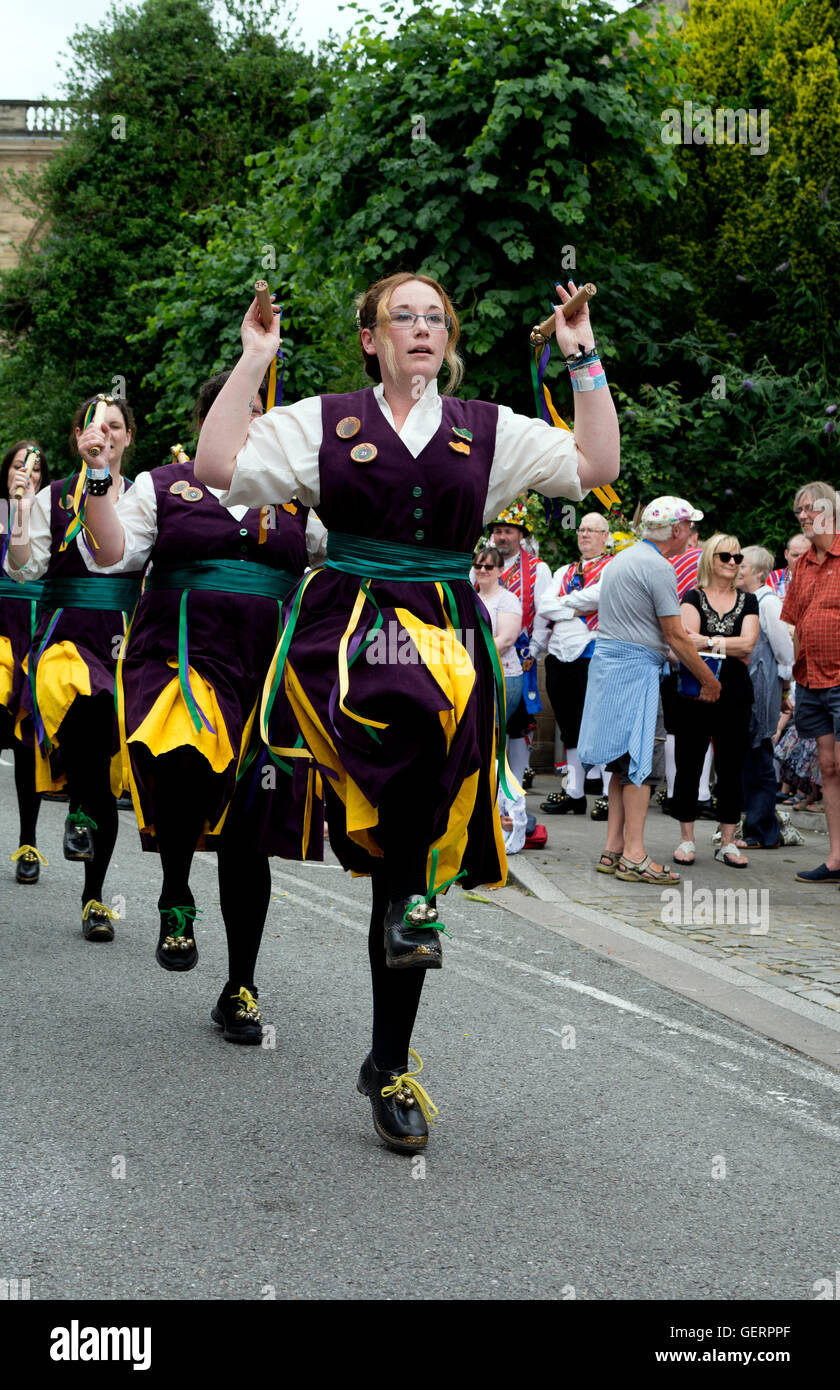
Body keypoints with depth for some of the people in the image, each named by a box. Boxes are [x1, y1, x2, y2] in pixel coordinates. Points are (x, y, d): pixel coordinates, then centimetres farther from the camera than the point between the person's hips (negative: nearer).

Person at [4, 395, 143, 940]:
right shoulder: (54, 498, 8)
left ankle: (93, 898, 13)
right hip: (67, 629, -2)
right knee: (89, 701, -37)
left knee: (108, 773, 1)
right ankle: (80, 809, -13)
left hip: (127, 636, 2)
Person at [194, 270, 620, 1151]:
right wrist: (252, 361, 1)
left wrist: (585, 362, 7)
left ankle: (390, 1066, 8)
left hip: (448, 631, 2)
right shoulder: (325, 423, 10)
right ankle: (411, 893, -18)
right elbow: (219, 466, 1)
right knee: (417, 711, -40)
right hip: (347, 625, -2)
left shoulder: (487, 431, 14)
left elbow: (596, 466, 10)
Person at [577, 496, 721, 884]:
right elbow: (675, 635, -11)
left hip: (607, 662, 9)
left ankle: (613, 850, 10)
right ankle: (633, 856, -11)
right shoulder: (659, 568, -12)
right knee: (642, 762, -8)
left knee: (625, 763, 11)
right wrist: (709, 679, -1)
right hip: (637, 668, -9)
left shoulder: (621, 559, 18)